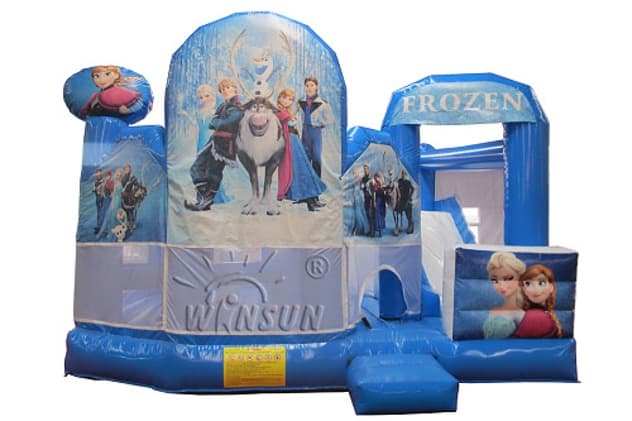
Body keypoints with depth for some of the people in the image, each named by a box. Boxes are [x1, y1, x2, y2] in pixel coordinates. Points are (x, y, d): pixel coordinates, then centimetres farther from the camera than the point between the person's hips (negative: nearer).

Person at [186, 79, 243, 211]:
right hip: (214, 140, 8)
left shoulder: (238, 109, -8)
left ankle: (205, 203, 7)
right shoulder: (222, 106, 18)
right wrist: (221, 123, -10)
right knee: (196, 168, 7)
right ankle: (204, 198, 12)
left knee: (213, 173, -3)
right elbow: (212, 122, 8)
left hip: (225, 144, -8)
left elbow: (224, 123, -17)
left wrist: (216, 122, 2)